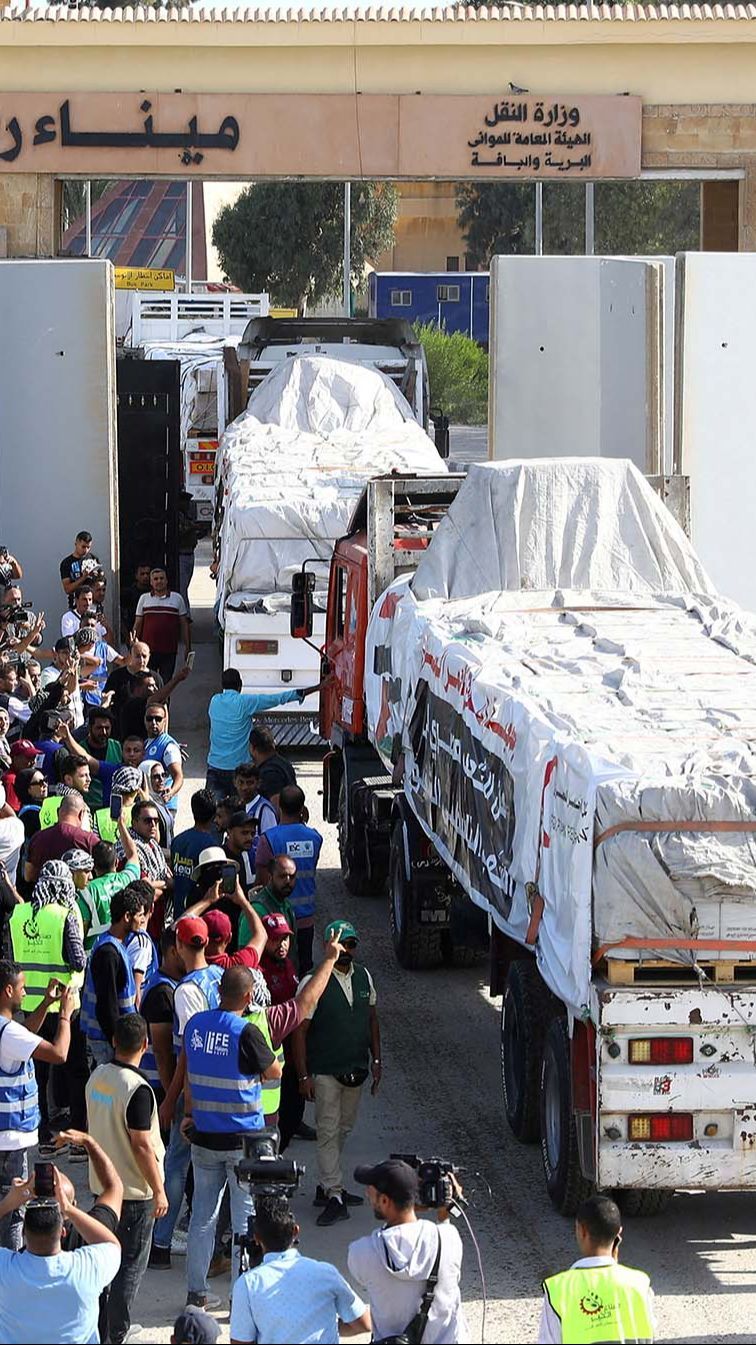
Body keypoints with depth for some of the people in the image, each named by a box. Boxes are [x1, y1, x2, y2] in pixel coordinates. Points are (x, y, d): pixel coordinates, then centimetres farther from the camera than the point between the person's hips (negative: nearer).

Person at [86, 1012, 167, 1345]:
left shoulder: (97, 1077, 1)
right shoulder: (137, 1089, -23)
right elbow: (141, 1146, -21)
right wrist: (159, 1191, -13)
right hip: (134, 1191, -7)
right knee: (131, 1264, 1)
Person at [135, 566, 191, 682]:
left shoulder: (177, 598, 7)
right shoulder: (144, 598, 8)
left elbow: (184, 624, 10)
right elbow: (138, 624, 11)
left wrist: (187, 647, 6)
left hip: (169, 650, 0)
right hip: (148, 649, 0)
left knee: (166, 682, 2)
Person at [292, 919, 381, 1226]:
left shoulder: (363, 976, 4)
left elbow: (372, 1019, 15)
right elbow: (300, 1030, -12)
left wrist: (376, 1060, 11)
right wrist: (303, 1075, -15)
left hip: (356, 1070, 6)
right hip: (325, 1071, -6)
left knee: (343, 1129, 14)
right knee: (328, 1132, -6)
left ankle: (327, 1186, 26)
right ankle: (334, 1196, -6)